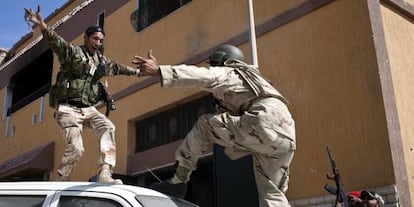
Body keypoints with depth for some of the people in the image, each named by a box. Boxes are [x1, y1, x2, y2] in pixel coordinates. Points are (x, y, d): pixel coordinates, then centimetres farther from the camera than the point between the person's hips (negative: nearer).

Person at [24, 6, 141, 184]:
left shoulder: (101, 61, 17)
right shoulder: (72, 51, -2)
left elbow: (117, 68, 36)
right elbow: (55, 41, -21)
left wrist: (136, 71, 48)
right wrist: (42, 25, -41)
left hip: (88, 109, 6)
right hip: (68, 108, -6)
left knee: (108, 128, -21)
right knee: (76, 148, -18)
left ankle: (104, 174, -24)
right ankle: (59, 183, 2)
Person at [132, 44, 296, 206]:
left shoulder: (227, 73, 13)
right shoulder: (246, 77, 40)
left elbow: (200, 75, -8)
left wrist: (159, 71, -15)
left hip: (266, 125, -9)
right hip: (286, 135, 9)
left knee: (204, 125, 6)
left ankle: (178, 181, 5)